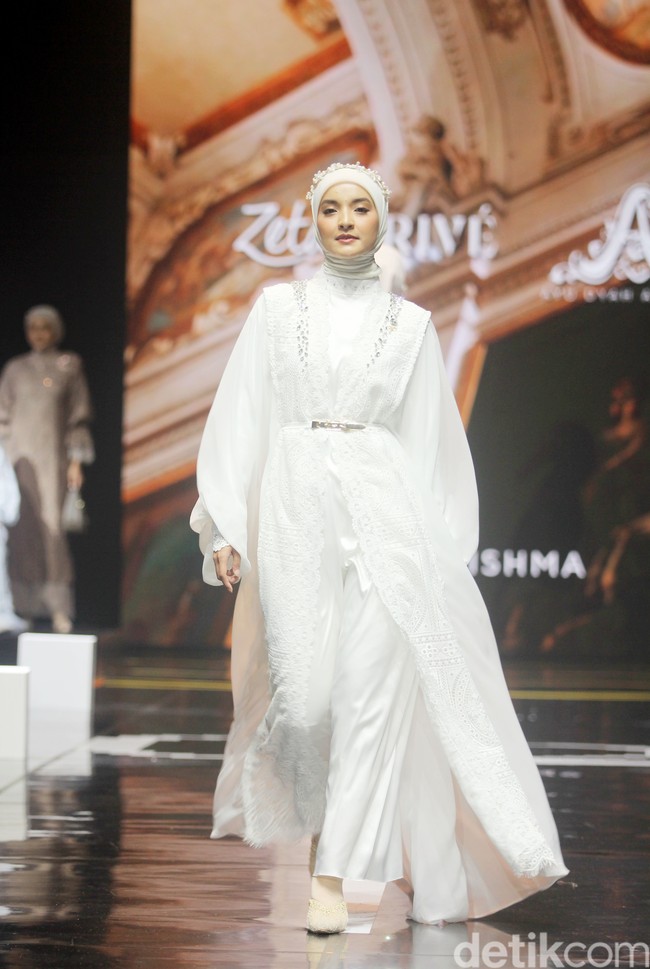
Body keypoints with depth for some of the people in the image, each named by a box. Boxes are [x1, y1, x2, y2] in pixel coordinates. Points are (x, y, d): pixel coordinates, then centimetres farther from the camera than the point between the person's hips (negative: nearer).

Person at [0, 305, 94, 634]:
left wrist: (76, 461, -2)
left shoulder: (69, 366, 6)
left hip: (54, 456, -1)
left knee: (53, 526, -10)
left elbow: (79, 416, 4)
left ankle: (59, 608, -8)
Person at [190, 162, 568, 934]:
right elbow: (239, 418, 7)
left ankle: (332, 875, -6)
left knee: (372, 688, -10)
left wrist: (441, 544, 7)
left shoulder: (410, 324, 12)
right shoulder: (278, 306, 10)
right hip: (296, 506, 0)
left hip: (385, 509, 0)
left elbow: (429, 437, 12)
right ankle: (301, 803, 29)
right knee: (303, 688, -4)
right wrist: (224, 530, -1)